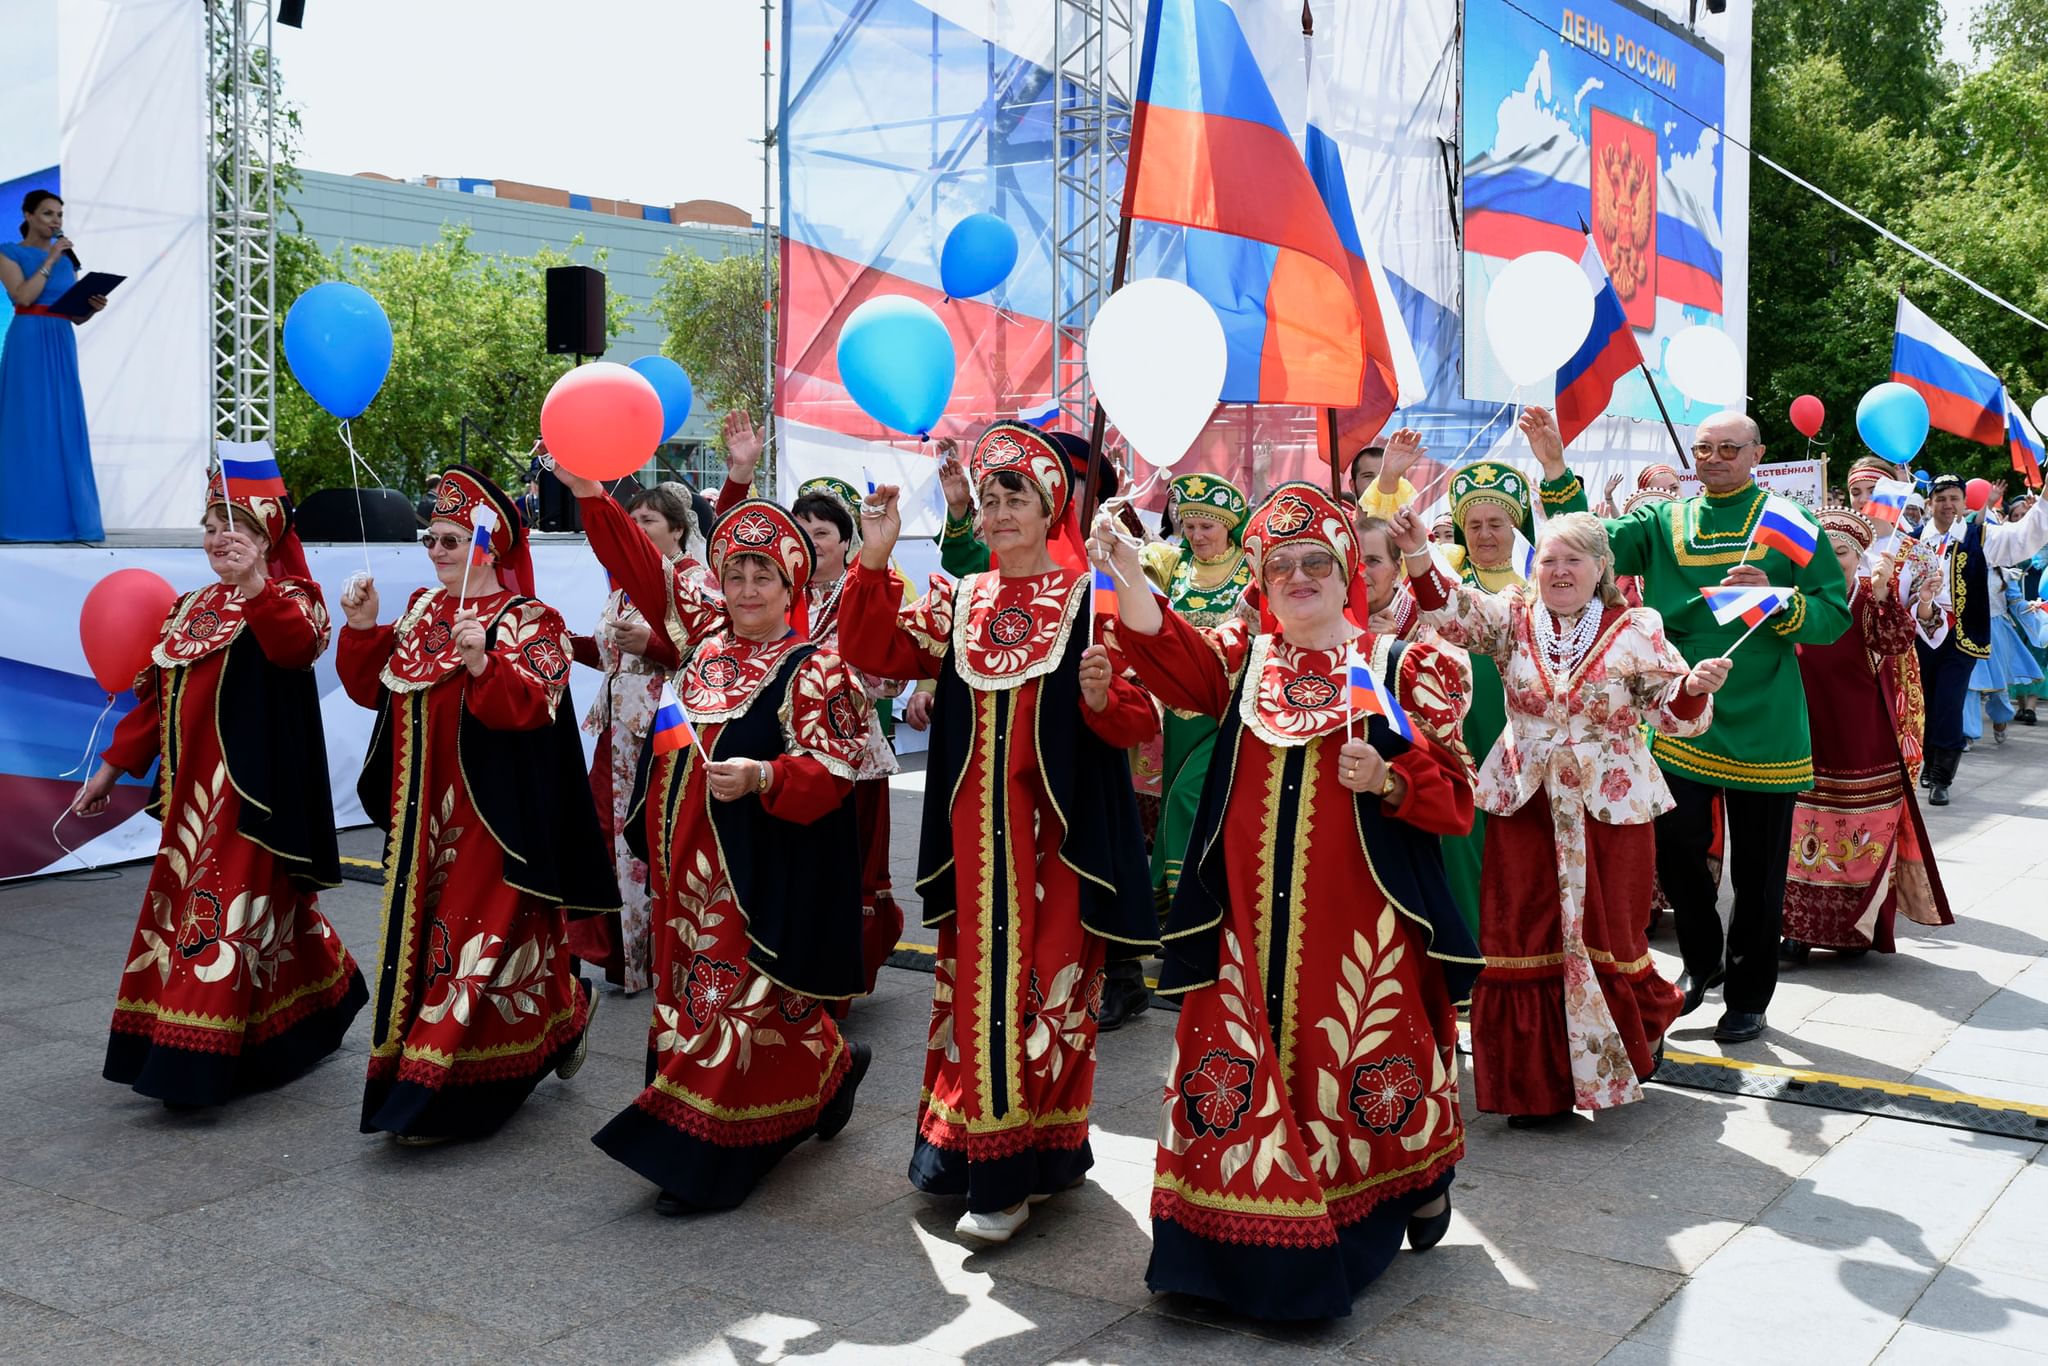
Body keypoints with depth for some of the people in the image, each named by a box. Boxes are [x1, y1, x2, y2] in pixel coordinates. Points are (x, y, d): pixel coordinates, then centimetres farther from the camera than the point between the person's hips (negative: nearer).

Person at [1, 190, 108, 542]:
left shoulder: (67, 259, 17)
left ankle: (64, 516, 3)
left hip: (62, 347, 5)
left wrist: (95, 306, -7)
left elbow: (78, 317, 14)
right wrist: (50, 260, -11)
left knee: (65, 427, 1)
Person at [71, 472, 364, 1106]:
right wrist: (113, 767, 18)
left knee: (232, 910, -9)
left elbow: (299, 644, -31)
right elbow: (156, 696, 20)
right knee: (184, 905, 15)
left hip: (250, 788, -9)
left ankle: (201, 1060, -5)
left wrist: (254, 585, -46)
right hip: (192, 790, 9)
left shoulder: (287, 599, -6)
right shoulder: (190, 608, 16)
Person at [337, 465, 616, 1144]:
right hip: (424, 815, 8)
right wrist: (364, 629, -1)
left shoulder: (531, 622, -8)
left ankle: (435, 1095, 1)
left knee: (478, 940, -6)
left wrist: (483, 663, -37)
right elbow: (372, 687, 13)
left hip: (491, 819, -8)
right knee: (423, 929, 14)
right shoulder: (421, 609, 13)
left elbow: (530, 705, -22)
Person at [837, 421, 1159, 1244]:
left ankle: (1014, 1171, 6)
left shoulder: (1090, 601, -2)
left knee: (1047, 985, -2)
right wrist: (875, 562, -12)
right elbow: (875, 653, -2)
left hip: (1055, 829, -4)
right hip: (974, 828, 4)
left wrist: (1103, 699, -26)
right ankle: (963, 1144, 26)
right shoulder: (956, 604, 11)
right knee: (972, 978, 12)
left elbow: (1141, 721, -5)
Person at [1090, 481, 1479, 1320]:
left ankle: (1417, 1182, 31)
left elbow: (1454, 796, 0)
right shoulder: (1238, 658, 11)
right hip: (1249, 914, 2)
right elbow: (1169, 660, -12)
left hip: (1357, 920, -2)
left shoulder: (1401, 667, 3)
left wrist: (1388, 780, -19)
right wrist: (1129, 580, -28)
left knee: (1360, 1061, 3)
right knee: (1238, 1065, 2)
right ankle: (1245, 1235, 15)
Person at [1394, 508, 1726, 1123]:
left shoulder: (1637, 631, 0)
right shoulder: (1512, 618, 3)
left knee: (1605, 937, 5)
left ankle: (1646, 1026, 36)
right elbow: (1452, 610, -15)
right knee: (1525, 940, 3)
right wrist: (1418, 554, -32)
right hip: (1524, 805, 2)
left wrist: (1694, 688, -24)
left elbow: (1672, 714, -2)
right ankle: (1536, 1083, 14)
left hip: (1610, 807, -1)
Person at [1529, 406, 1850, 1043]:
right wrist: (1557, 471, -18)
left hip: (1763, 723, -1)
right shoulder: (1663, 522, 7)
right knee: (1674, 845, 0)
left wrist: (1777, 599, -20)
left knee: (1758, 866, 7)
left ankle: (1748, 995, 23)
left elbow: (1834, 615, -2)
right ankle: (1702, 959, 28)